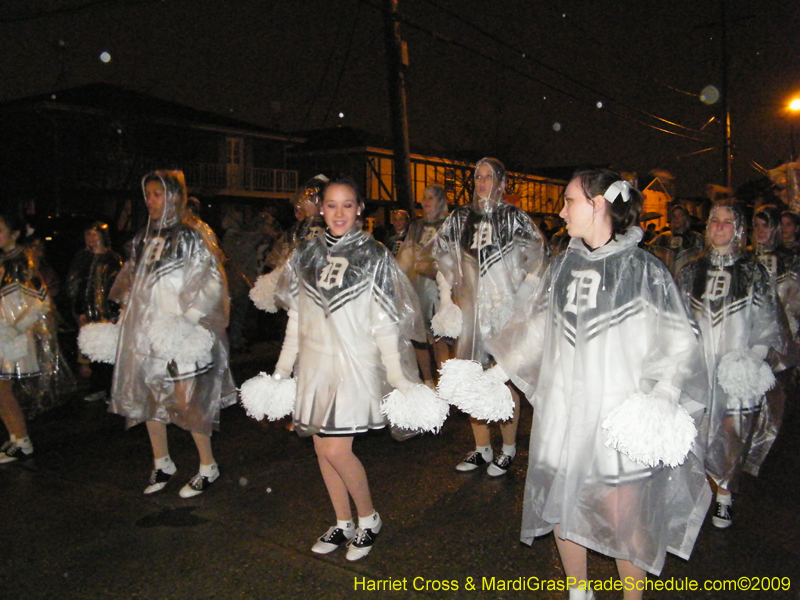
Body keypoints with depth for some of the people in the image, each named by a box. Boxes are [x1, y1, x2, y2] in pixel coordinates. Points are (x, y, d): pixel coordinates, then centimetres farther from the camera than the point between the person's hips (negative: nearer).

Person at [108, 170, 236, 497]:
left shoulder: (192, 236, -6)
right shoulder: (144, 238, 14)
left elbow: (210, 283, -10)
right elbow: (130, 279, 26)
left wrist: (185, 316, -15)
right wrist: (128, 306, 13)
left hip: (183, 332, -7)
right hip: (147, 331, 7)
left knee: (186, 401, -6)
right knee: (148, 397, 11)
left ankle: (208, 466, 10)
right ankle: (162, 464, 27)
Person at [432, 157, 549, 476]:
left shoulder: (513, 217, -2)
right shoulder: (459, 218, 9)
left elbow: (539, 258, 0)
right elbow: (443, 258, 17)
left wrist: (522, 296, -5)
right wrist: (447, 298, 10)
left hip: (504, 309, -4)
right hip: (470, 309, 4)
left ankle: (508, 449, 16)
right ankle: (482, 449, 22)